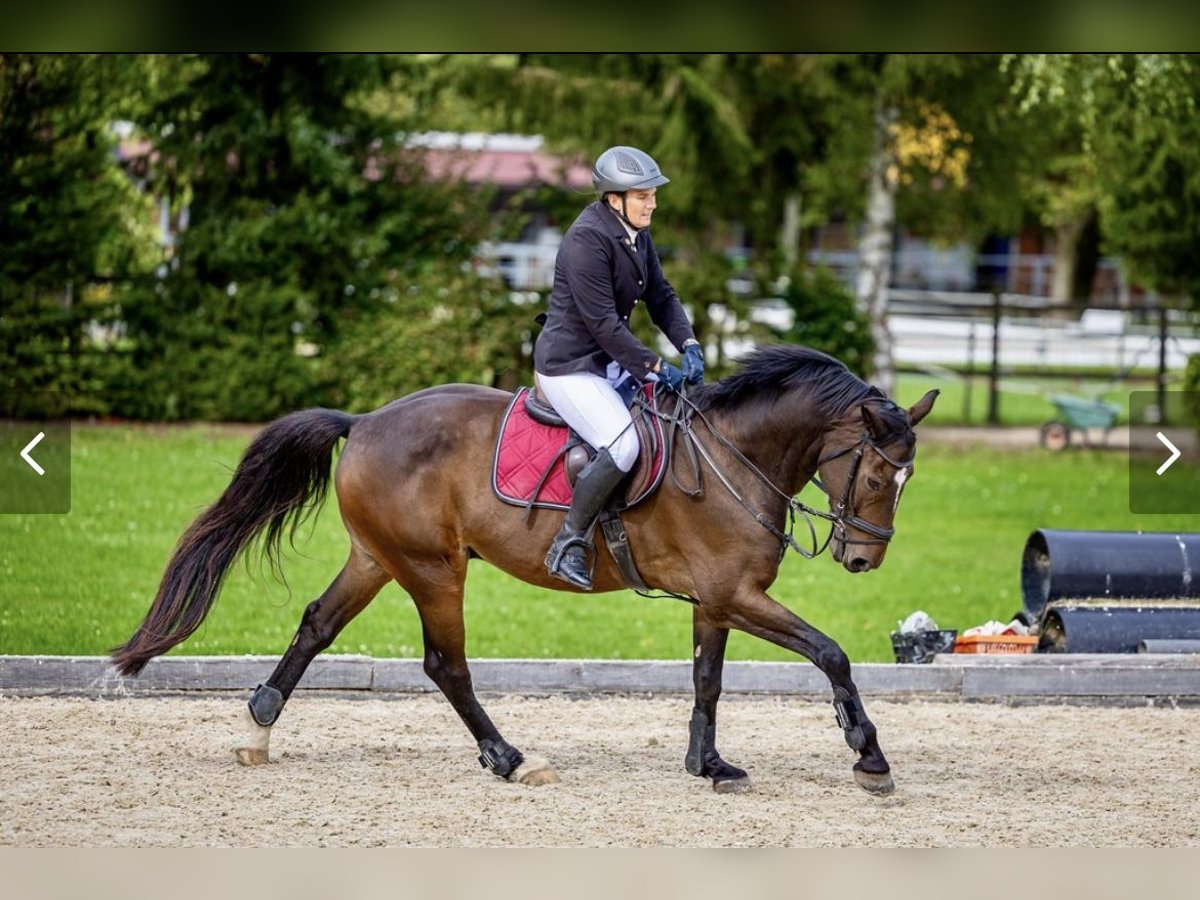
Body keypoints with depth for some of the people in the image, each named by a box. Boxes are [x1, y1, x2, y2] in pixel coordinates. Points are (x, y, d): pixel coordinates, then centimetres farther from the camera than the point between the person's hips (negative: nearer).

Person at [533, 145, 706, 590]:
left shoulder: (637, 235, 6)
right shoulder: (587, 240, -22)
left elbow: (660, 296, 11)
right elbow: (603, 322, -24)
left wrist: (688, 345, -7)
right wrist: (656, 367, -21)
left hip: (611, 362, 10)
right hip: (569, 366, -10)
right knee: (623, 444, -28)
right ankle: (567, 545, -17)